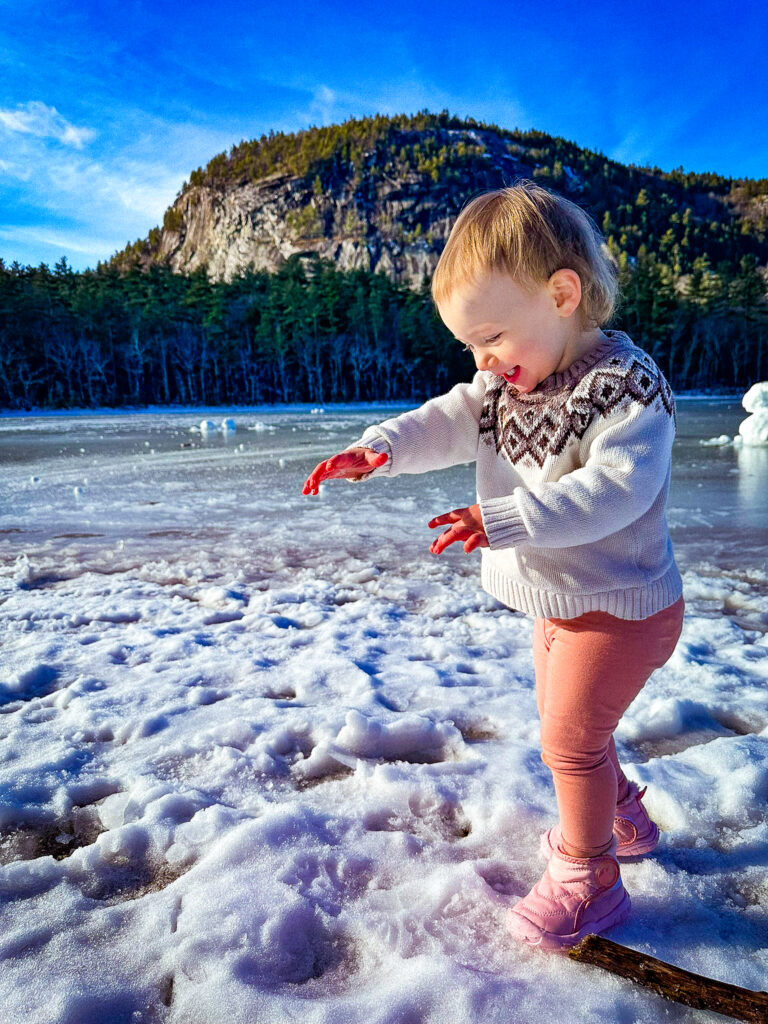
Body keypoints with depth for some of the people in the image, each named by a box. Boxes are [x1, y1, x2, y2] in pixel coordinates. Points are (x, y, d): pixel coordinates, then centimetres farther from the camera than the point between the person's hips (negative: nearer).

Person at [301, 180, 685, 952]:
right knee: (565, 725, 23)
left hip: (618, 607, -8)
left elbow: (613, 489, -34)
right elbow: (447, 424, -8)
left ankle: (587, 880, 22)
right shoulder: (505, 381, 1)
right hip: (556, 600, 9)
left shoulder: (626, 386, -24)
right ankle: (622, 817, 47)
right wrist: (377, 450, -27)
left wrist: (505, 519, -43)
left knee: (570, 739, -1)